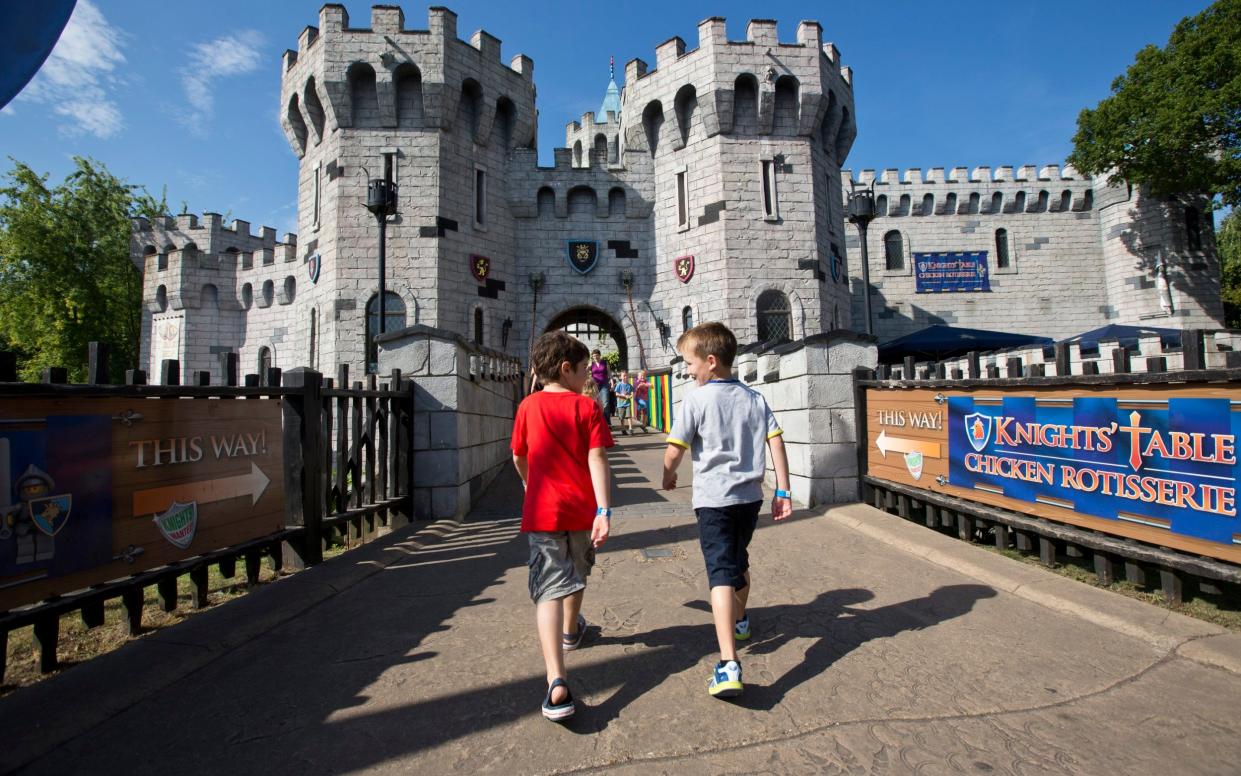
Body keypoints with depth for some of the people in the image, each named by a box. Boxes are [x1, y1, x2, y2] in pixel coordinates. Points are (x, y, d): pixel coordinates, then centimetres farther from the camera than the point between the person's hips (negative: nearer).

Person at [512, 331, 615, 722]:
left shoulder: (528, 406, 2)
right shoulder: (587, 406, -6)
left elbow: (519, 458, 12)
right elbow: (596, 459, -16)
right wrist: (603, 510, -18)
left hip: (542, 510, 0)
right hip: (582, 510, 0)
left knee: (550, 589, -6)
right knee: (576, 575, 25)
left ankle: (557, 683, -19)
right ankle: (571, 631, 51)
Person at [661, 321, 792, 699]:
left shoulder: (696, 398, -10)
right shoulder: (754, 398, 5)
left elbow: (674, 451, -10)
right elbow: (776, 443, 0)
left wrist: (668, 476, 10)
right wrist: (783, 491, 4)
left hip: (714, 499, -6)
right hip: (750, 496, 6)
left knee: (721, 574, -9)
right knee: (739, 561, 26)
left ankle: (729, 665, -17)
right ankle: (740, 620, 48)